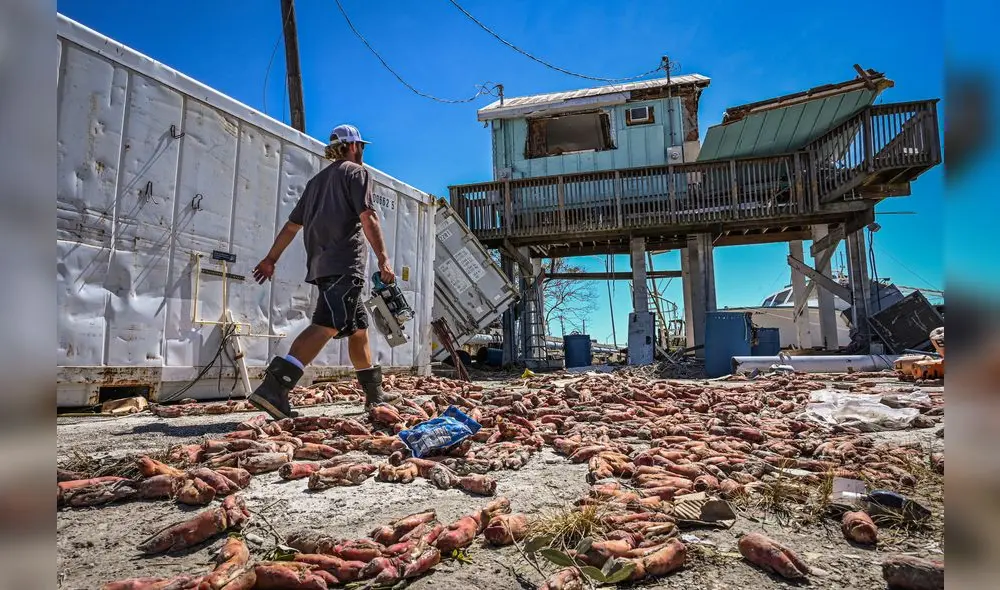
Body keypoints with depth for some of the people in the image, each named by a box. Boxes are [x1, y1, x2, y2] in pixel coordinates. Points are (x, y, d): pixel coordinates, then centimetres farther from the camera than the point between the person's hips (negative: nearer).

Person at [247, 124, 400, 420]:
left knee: (358, 327, 13)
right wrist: (383, 259, -15)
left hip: (321, 265, 9)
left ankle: (374, 392, 18)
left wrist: (271, 259, 26)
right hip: (345, 264, -9)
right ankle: (274, 387, -29)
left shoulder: (317, 179, 27)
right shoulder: (357, 172, 5)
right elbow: (367, 217, -10)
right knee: (327, 325, -18)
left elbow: (292, 224, 24)